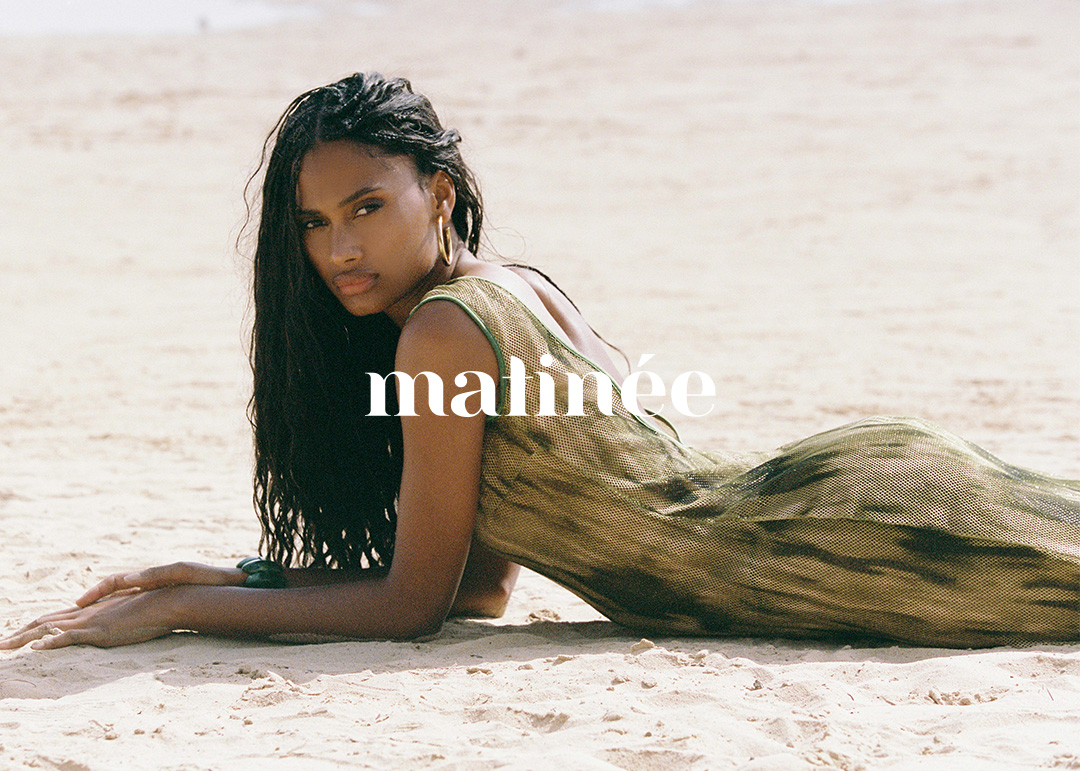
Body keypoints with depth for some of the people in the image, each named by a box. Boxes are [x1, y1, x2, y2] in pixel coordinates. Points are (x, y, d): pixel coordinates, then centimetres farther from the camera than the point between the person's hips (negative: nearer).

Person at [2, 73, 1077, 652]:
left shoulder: (445, 328, -19)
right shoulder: (516, 287, 7)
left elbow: (412, 602, -15)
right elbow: (480, 579, 10)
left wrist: (179, 609, -11)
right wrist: (242, 580, 7)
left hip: (854, 539, -7)